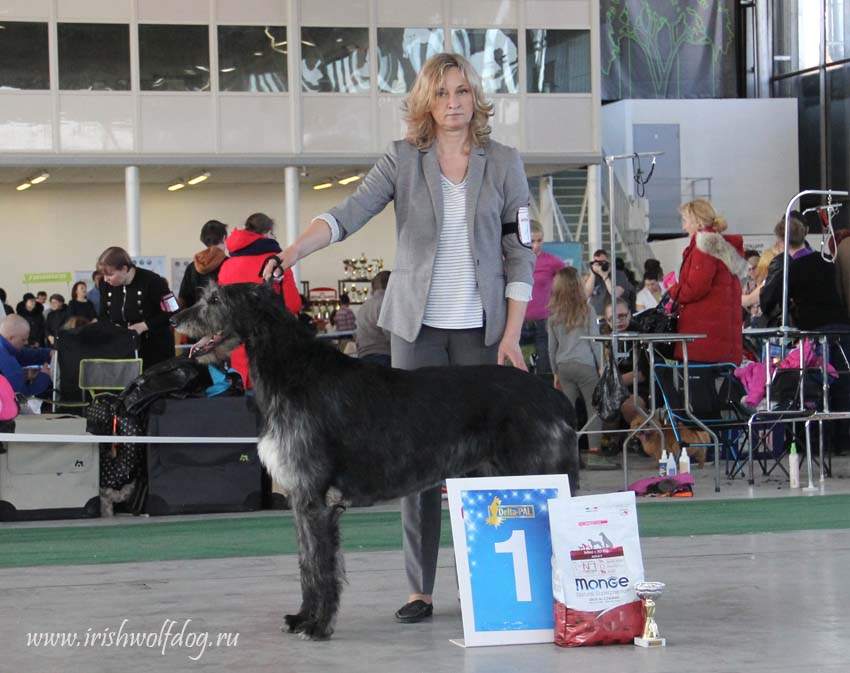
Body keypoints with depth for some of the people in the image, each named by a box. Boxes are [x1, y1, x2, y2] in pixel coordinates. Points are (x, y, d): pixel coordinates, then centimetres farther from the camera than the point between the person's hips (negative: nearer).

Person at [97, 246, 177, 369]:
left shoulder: (151, 281, -17)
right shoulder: (106, 284, 0)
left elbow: (173, 314, -15)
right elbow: (104, 316, 13)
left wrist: (144, 326, -20)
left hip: (155, 350, -5)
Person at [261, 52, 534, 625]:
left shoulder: (503, 163, 4)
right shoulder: (403, 160, 3)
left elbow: (520, 253, 4)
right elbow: (347, 215, -9)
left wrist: (512, 332, -4)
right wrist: (292, 252, -26)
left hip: (482, 327, 0)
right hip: (417, 325, 0)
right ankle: (420, 588, 5)